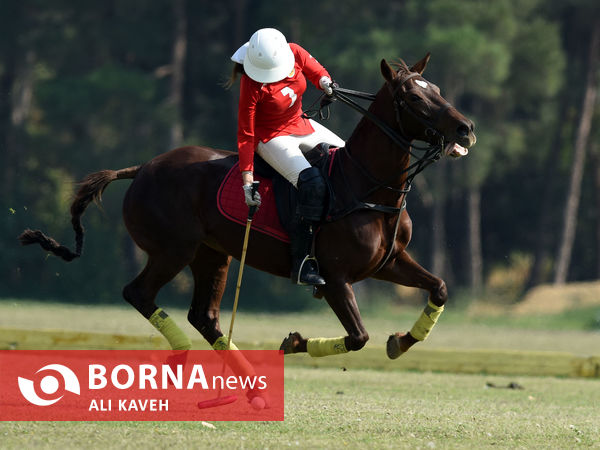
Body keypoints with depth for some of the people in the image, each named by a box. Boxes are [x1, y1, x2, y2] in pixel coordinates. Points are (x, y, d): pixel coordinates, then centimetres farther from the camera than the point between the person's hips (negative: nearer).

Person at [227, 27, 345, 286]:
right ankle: (301, 264, -26)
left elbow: (316, 72, 7)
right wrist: (247, 179, -24)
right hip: (271, 139, -8)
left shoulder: (295, 53, -14)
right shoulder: (252, 86, -27)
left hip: (302, 126, 8)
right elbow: (245, 133, -22)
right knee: (313, 185, -27)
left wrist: (325, 82, -19)